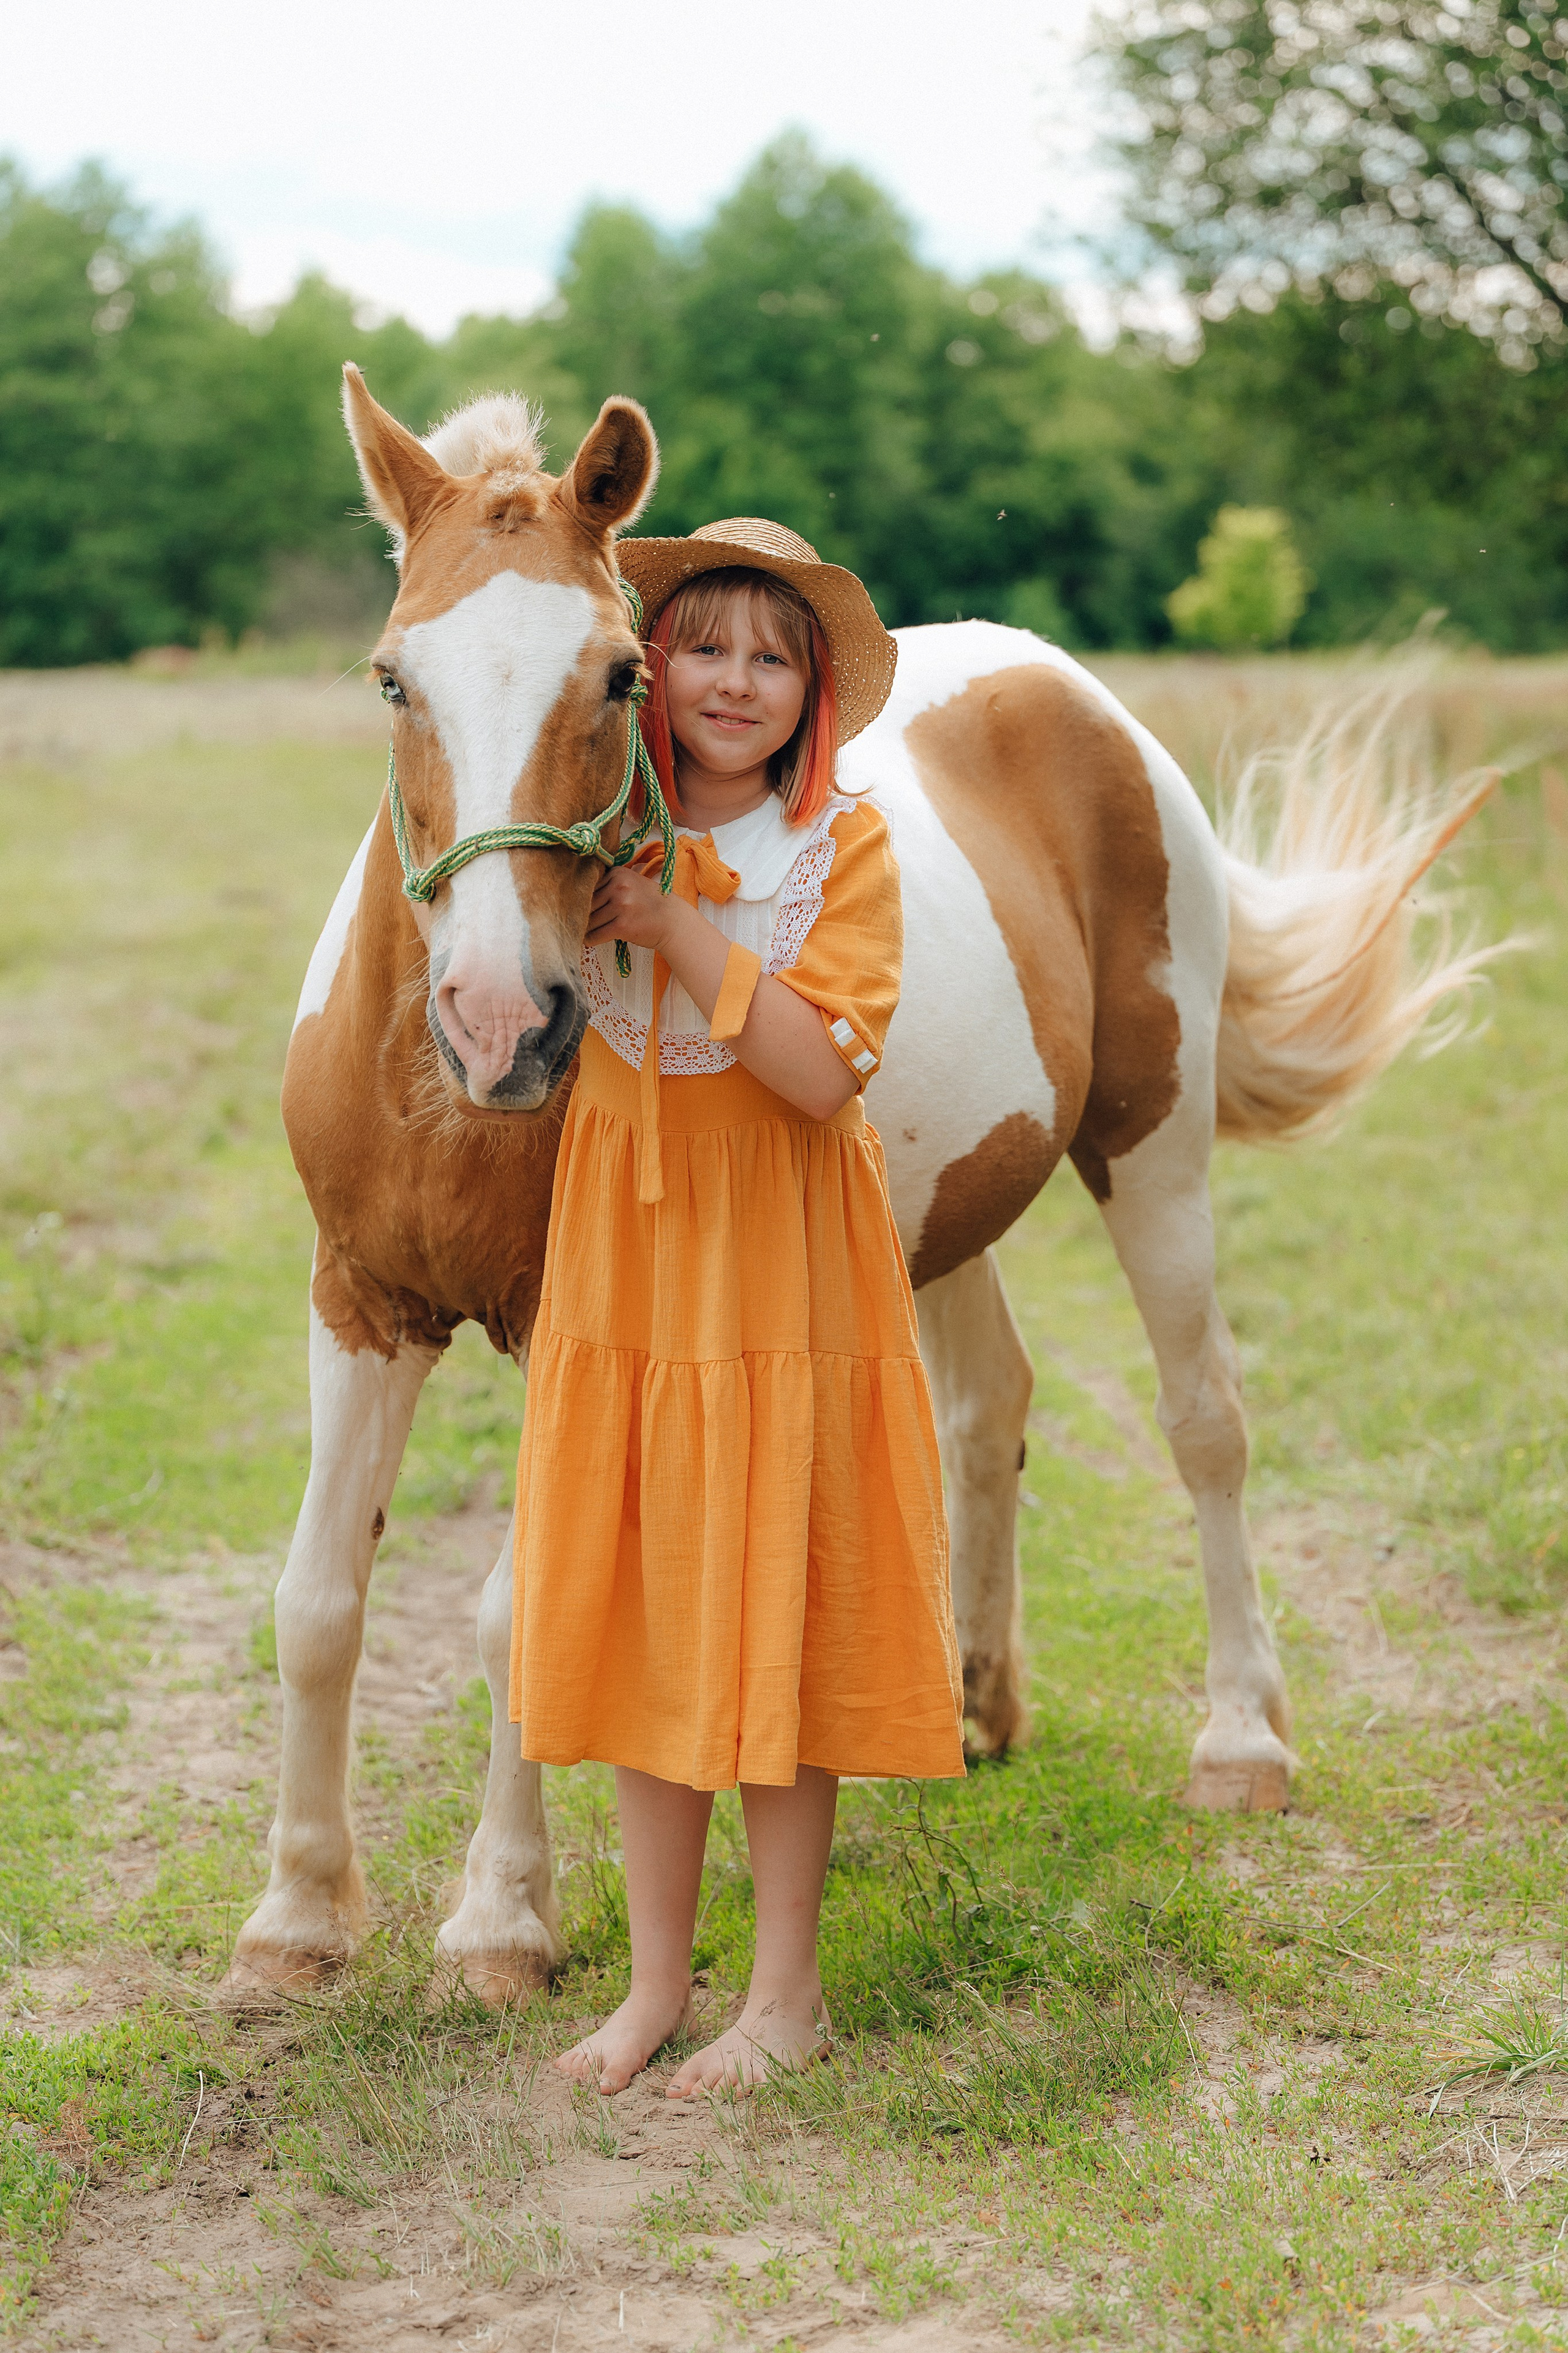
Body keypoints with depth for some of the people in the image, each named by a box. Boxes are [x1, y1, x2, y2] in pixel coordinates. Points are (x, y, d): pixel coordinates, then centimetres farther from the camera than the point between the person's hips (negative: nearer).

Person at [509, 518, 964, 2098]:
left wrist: (679, 928, -22)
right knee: (629, 1613, 8)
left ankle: (788, 1992, 16)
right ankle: (657, 1979, 21)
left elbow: (822, 1071, -18)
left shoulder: (846, 847, -7)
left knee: (770, 1618, 2)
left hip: (780, 1268, -4)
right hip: (619, 1257, 4)